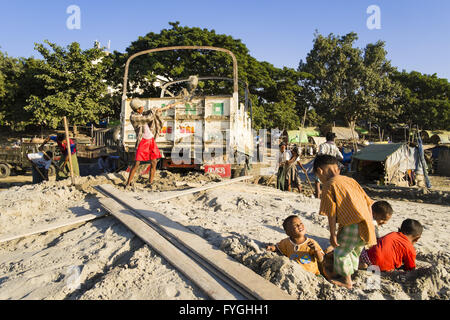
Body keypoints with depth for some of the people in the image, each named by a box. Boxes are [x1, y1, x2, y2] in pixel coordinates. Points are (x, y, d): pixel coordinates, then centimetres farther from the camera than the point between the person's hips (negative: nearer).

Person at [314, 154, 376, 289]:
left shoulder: (330, 185, -7)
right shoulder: (351, 180, 15)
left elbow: (331, 213, -12)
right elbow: (368, 203, 16)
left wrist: (332, 234, -4)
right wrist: (370, 225, 22)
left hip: (353, 226, -8)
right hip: (367, 225, 8)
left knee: (340, 253, 11)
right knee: (354, 251, 26)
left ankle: (347, 281, 25)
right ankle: (351, 275, 42)